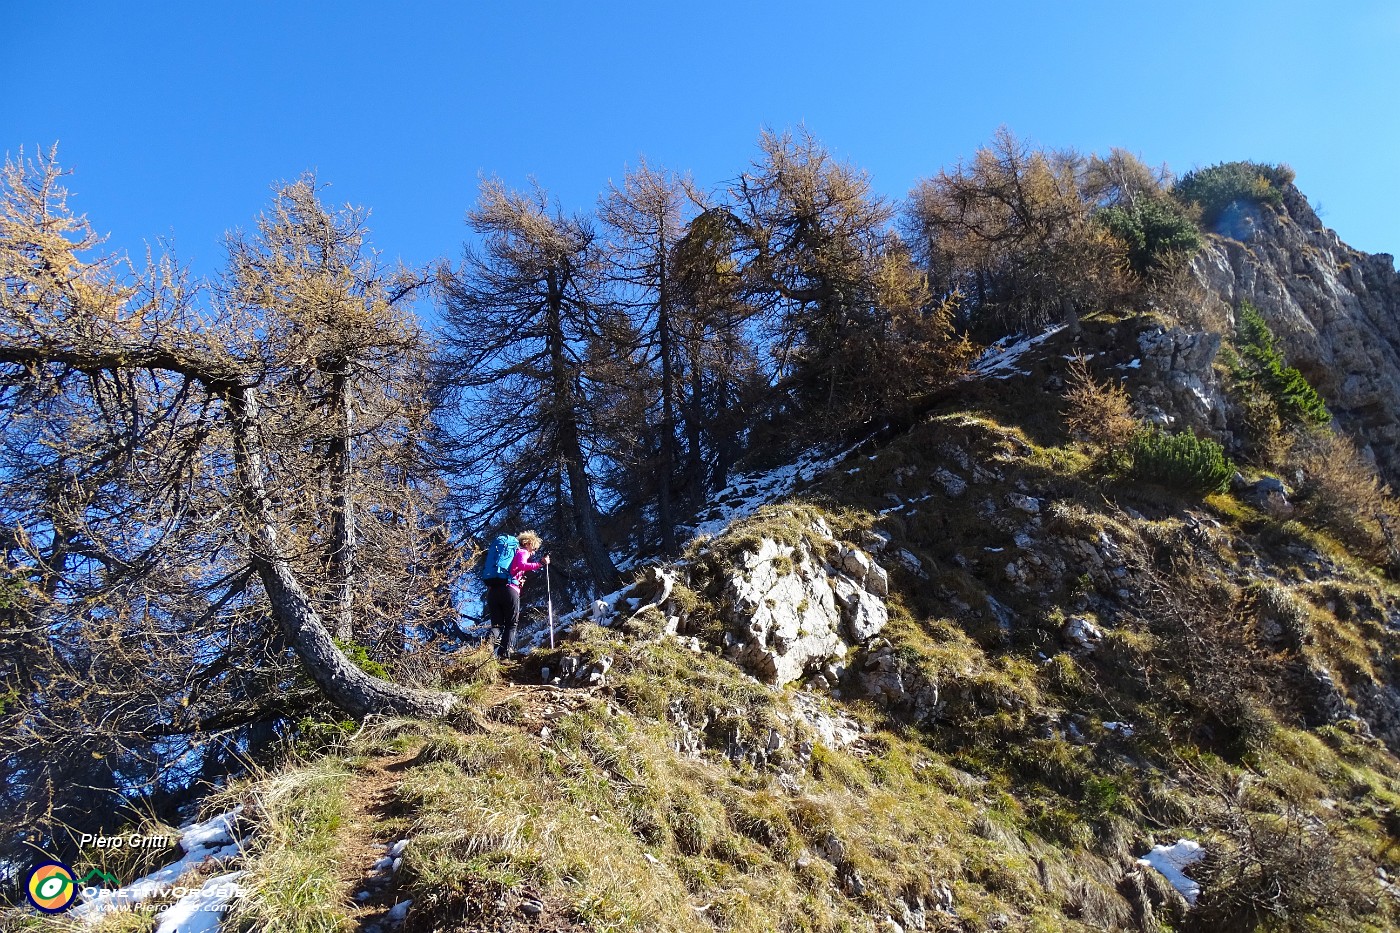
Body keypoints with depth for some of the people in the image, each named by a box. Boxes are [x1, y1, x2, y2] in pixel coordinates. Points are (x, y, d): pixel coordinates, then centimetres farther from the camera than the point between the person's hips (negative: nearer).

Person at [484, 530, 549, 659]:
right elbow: (521, 565, -14)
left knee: (497, 624, 8)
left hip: (492, 589, 6)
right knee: (512, 624, 7)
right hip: (509, 589, -6)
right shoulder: (522, 552, 9)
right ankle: (505, 652, -9)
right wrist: (539, 564, -16)